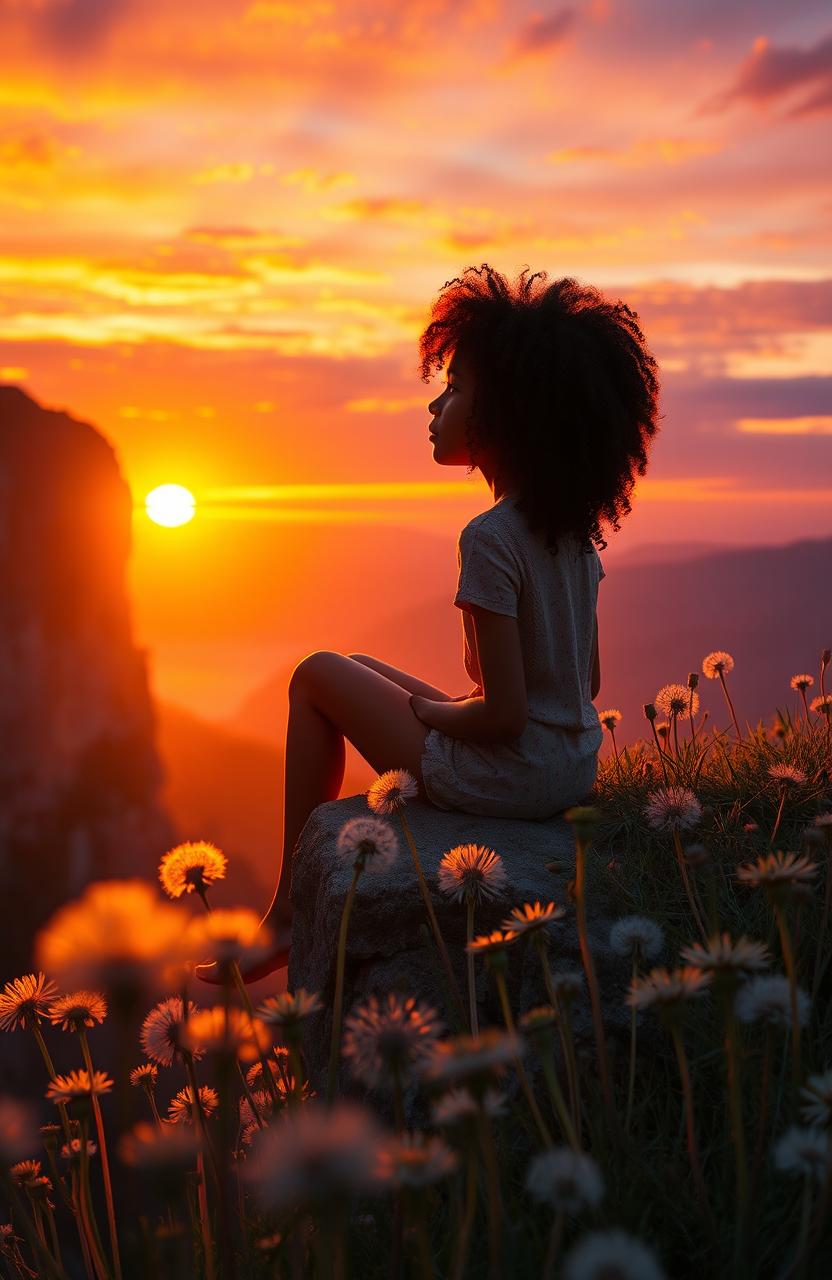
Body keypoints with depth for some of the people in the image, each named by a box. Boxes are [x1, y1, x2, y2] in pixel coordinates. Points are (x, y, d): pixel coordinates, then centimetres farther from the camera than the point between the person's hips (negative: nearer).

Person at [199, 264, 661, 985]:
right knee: (366, 669, 26)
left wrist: (431, 712, -4)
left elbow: (504, 714, -24)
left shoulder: (490, 539, -22)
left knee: (318, 675, 9)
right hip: (576, 770, 8)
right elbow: (588, 681, 11)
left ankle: (291, 912, 16)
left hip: (507, 781, -8)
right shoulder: (577, 530, 3)